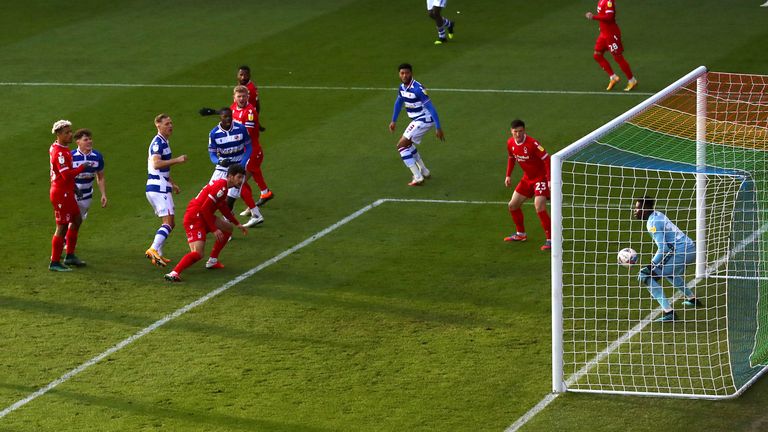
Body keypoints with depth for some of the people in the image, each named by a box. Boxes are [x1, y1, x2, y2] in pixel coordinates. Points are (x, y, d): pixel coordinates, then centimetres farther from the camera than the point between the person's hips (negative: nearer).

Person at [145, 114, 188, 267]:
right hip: (159, 187, -10)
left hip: (160, 187, 10)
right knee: (168, 222, -17)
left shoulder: (164, 142, 20)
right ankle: (153, 250, -29)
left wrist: (172, 184, 34)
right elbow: (156, 164, -28)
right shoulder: (158, 142, -13)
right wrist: (177, 160, -27)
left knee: (169, 223, 14)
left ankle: (158, 255, 15)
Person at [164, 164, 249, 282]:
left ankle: (212, 261, 26)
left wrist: (237, 224, 35)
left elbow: (223, 208, 31)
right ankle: (174, 273, -33)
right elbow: (204, 209, -22)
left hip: (203, 216, 10)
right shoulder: (220, 187, -18)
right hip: (194, 218, -10)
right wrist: (214, 230, -18)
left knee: (228, 228, 23)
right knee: (198, 253, -22)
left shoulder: (223, 185, 14)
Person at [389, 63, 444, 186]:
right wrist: (393, 121, 26)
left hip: (424, 120, -9)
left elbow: (431, 107, -25)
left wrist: (438, 128, -27)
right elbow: (398, 102, 22)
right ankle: (424, 172, 38)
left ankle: (417, 178, -11)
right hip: (416, 120, 9)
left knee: (401, 145, -11)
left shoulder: (417, 88, -25)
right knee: (407, 143, 26)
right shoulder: (402, 87, 2)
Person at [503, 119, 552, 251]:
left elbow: (546, 160, -24)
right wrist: (508, 176, 12)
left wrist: (550, 180, -29)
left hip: (540, 177, -8)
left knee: (539, 206, -24)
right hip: (527, 178, 8)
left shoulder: (532, 143, -26)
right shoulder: (510, 143, -4)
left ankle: (550, 239, -17)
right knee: (513, 205, 12)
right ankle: (521, 234, 33)